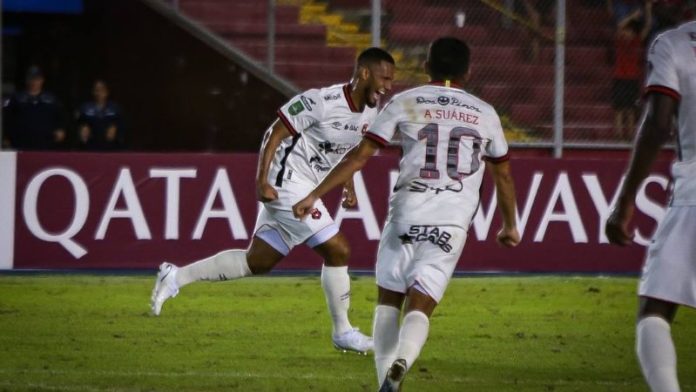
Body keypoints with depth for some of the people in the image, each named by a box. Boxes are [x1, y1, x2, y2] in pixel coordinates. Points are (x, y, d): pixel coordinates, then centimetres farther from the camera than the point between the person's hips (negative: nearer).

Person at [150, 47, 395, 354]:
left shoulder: (370, 112, 4)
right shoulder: (322, 102, -21)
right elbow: (275, 133, -16)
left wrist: (348, 187, 14)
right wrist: (262, 180, -21)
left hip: (306, 188, 9)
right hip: (288, 184, -9)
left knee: (256, 262, 12)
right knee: (338, 251, -9)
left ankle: (176, 277, 19)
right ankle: (342, 332, 5)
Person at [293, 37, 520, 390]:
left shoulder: (405, 103, 6)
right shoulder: (484, 114, 12)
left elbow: (360, 155, 1)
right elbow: (503, 175, 23)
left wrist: (314, 195, 4)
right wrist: (509, 226, 38)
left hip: (407, 213, -1)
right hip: (452, 224, 1)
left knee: (388, 299, 16)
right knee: (420, 306, -4)